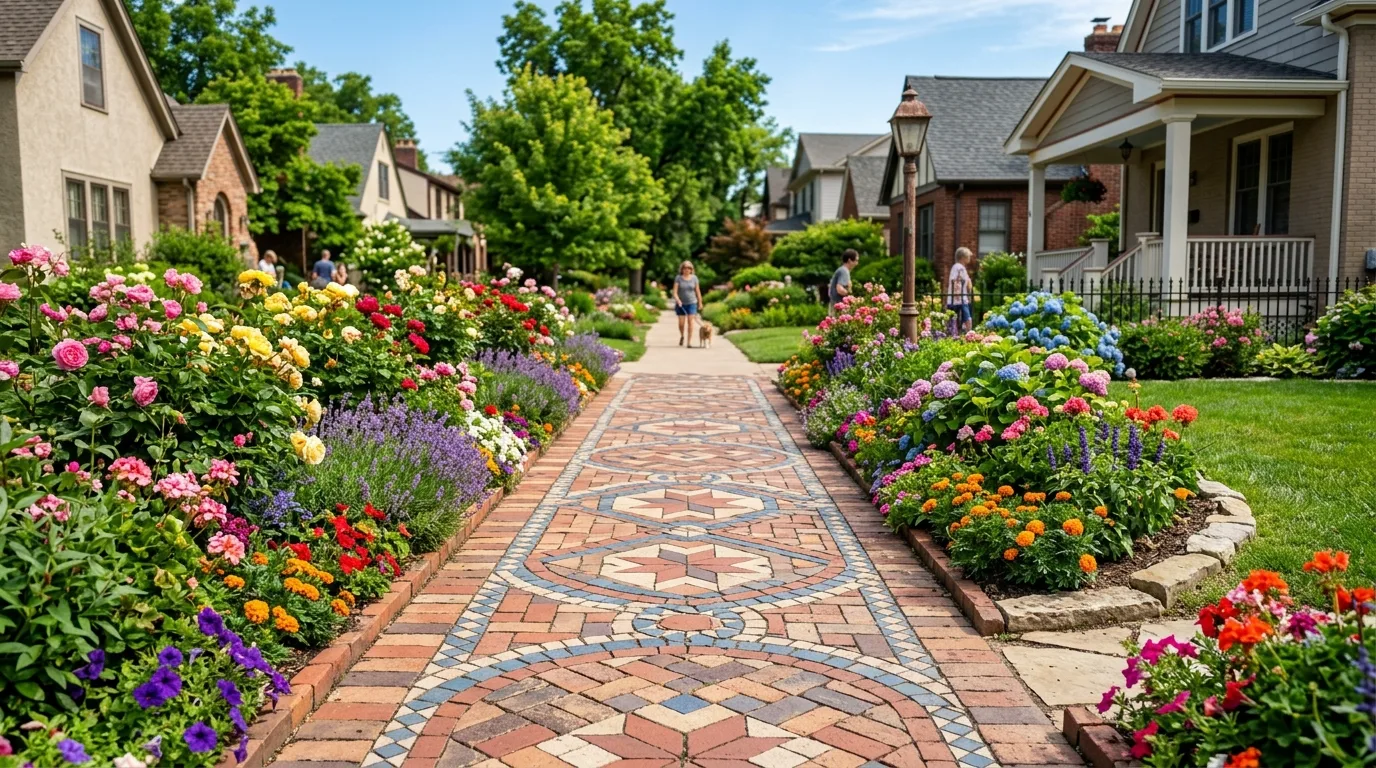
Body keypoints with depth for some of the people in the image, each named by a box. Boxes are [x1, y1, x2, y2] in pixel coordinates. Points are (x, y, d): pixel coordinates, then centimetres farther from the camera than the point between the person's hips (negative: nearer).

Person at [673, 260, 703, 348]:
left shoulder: (694, 278, 1)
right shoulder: (678, 278, -3)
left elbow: (698, 291, 6)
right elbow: (675, 292, -10)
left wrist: (700, 302, 8)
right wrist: (677, 300, -27)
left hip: (691, 303, 0)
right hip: (681, 304, 0)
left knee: (690, 322, -9)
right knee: (681, 323, 0)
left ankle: (689, 342, -5)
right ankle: (682, 336, 31)